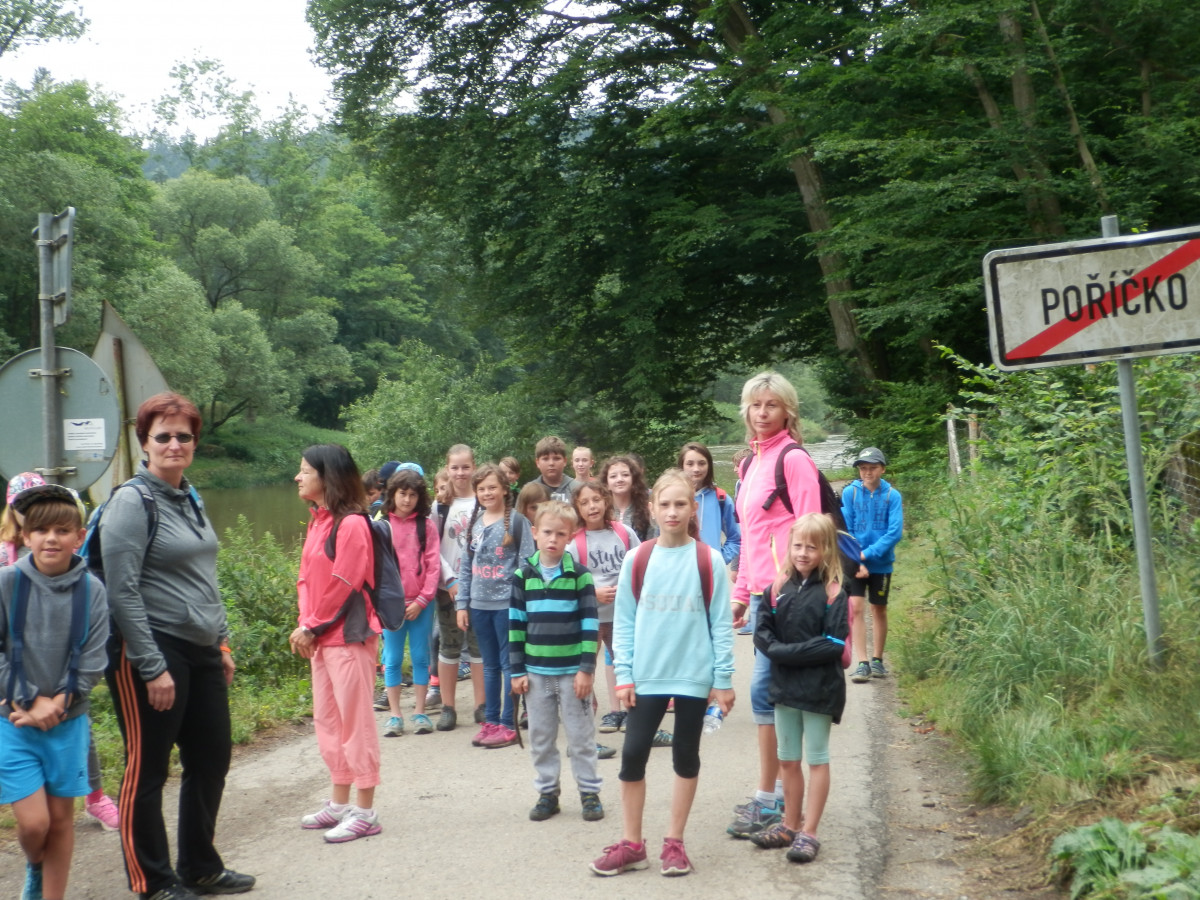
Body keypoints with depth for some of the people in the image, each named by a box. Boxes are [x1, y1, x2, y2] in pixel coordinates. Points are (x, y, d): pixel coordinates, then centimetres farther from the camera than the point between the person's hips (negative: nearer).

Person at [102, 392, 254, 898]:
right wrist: (152, 668, -19)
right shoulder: (132, 502, -12)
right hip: (152, 652, -8)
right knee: (147, 771, 4)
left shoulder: (190, 498, 13)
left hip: (201, 652, 8)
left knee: (211, 760, 15)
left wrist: (222, 642, 17)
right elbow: (122, 592, -17)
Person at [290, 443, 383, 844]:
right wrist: (304, 625, 2)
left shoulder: (351, 524, -15)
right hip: (320, 638, 10)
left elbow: (342, 585, -17)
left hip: (349, 635, -10)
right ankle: (340, 803, 28)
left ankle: (365, 812, 5)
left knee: (355, 721, -3)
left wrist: (312, 627, -11)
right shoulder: (317, 521, 13)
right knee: (327, 720, 16)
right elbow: (306, 578, 14)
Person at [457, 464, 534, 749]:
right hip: (479, 604, 5)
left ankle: (508, 725, 6)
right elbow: (465, 565, 13)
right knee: (490, 665, 13)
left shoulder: (517, 521, -5)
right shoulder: (474, 523, 11)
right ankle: (490, 721, 20)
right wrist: (462, 603, 9)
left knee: (509, 664, 0)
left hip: (507, 603, -5)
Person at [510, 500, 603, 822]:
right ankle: (547, 793, 22)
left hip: (572, 671, -2)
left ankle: (590, 792, 18)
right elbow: (515, 625, 4)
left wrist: (586, 669, -10)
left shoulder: (580, 575, -5)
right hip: (536, 672, 2)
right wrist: (517, 671, 1)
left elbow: (590, 624, -5)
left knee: (581, 736, 6)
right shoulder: (523, 575, 1)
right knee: (540, 737, 10)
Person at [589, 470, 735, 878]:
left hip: (693, 677, -1)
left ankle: (674, 841, 22)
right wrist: (624, 675, -3)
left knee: (686, 756, 10)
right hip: (646, 677, 1)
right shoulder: (636, 560, -1)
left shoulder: (709, 560, -5)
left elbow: (721, 623, -4)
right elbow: (624, 623, 2)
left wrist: (723, 679, -5)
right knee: (632, 755, 2)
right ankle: (631, 843, 15)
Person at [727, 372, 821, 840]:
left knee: (764, 688, -9)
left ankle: (767, 800, -2)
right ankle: (781, 788, 20)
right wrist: (741, 593, 20)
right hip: (761, 591, 8)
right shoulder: (751, 463, 16)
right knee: (772, 688, 11)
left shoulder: (794, 459, -8)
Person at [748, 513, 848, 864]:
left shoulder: (833, 593, -10)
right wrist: (778, 651, -15)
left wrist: (790, 653, -19)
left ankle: (809, 833, 12)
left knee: (817, 759, 6)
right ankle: (790, 825, 29)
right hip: (784, 685, 5)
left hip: (819, 689, -5)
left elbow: (834, 644, -16)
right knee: (788, 760, 15)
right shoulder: (778, 588, 4)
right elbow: (762, 632, 3)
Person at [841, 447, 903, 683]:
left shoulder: (892, 496, -8)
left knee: (879, 610, 11)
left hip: (881, 563, 0)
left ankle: (877, 660, 26)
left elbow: (895, 532, -14)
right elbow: (844, 530, -7)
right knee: (856, 608, -8)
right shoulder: (850, 492, -7)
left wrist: (867, 554, -19)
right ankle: (862, 663, -4)